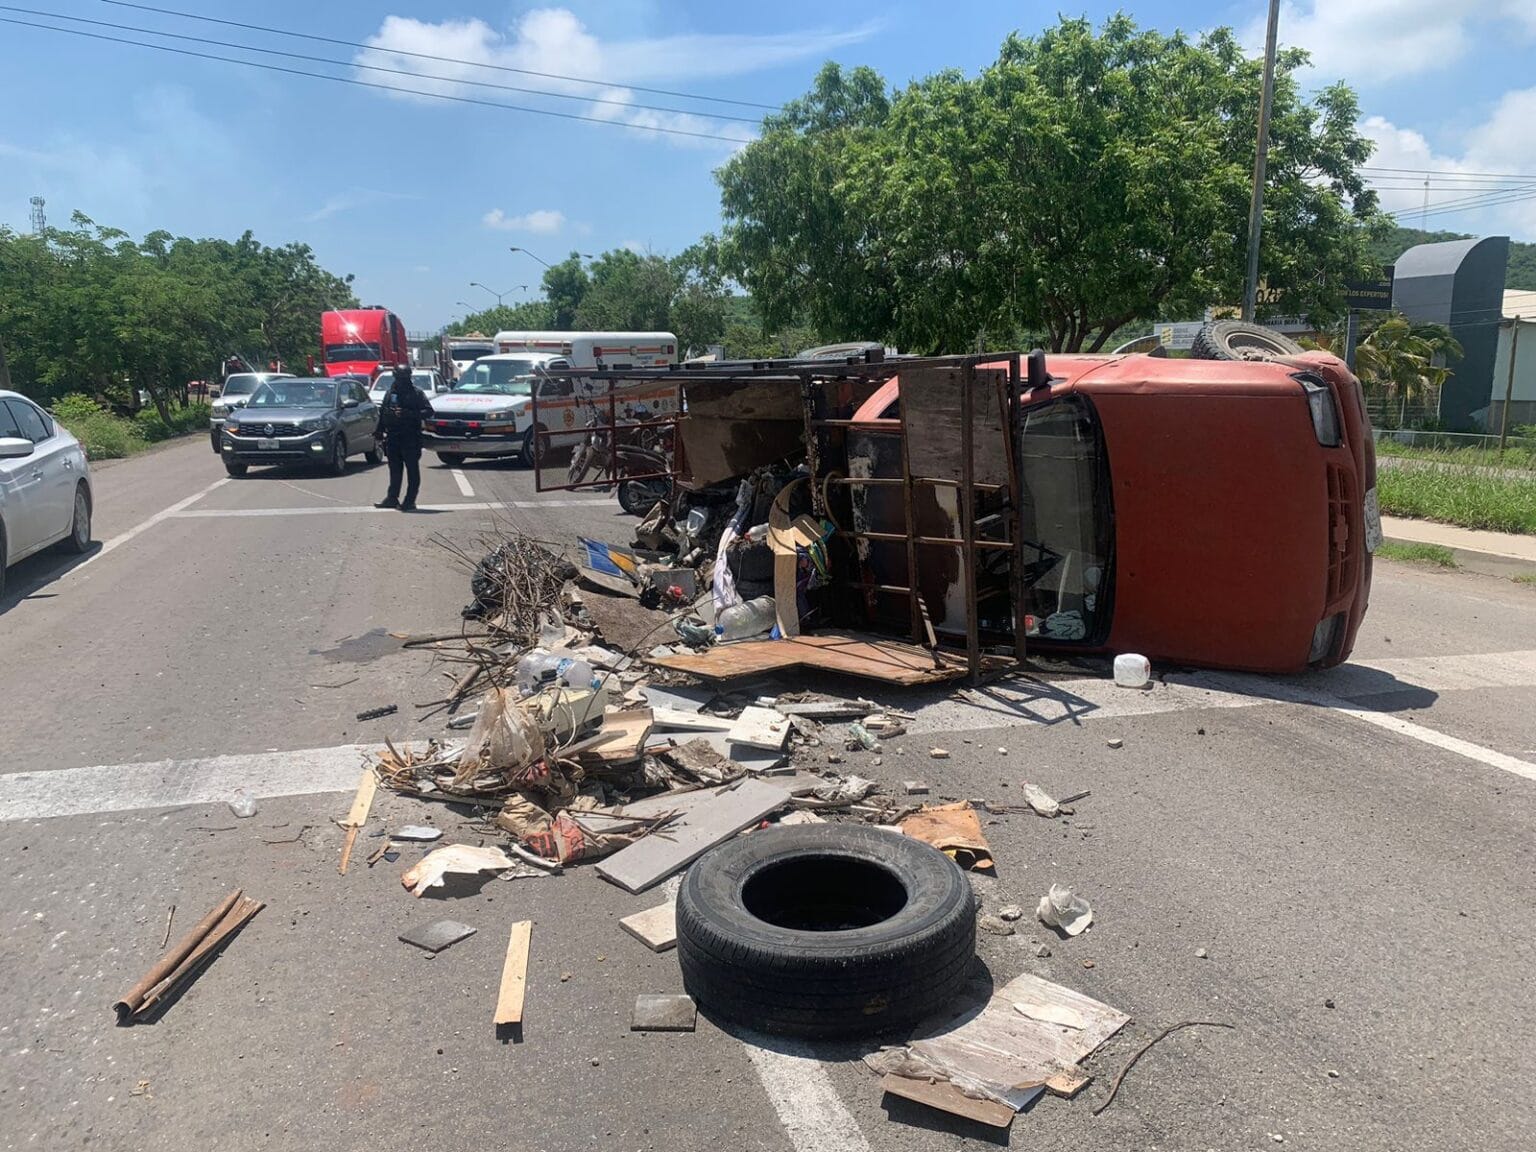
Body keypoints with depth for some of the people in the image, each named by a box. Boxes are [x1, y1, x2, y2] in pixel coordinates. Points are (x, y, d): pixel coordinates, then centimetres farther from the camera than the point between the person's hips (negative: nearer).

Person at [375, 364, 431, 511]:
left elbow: (428, 411, -10)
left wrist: (409, 414, -20)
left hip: (410, 438, -5)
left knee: (412, 470, -2)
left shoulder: (416, 392, -3)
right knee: (394, 470, 11)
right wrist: (380, 430, 11)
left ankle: (410, 501, 1)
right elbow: (382, 413, 17)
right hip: (392, 437, 5)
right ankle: (392, 498, 18)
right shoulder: (390, 392, 12)